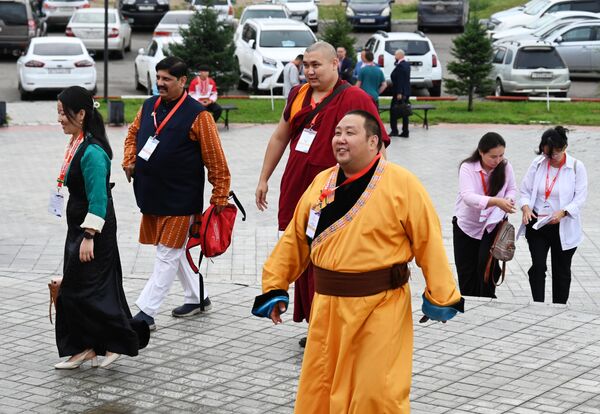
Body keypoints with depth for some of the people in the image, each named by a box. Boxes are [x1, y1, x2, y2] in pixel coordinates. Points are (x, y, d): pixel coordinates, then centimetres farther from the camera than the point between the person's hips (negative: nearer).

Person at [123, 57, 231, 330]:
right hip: (151, 195, 8)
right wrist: (129, 161, 5)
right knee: (174, 249, 18)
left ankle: (146, 313, -3)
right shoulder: (149, 106, 7)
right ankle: (197, 297, 33)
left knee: (168, 253, -4)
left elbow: (216, 160, -11)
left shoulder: (197, 115, -13)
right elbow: (133, 135, 23)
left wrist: (220, 195, -11)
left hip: (180, 198, -8)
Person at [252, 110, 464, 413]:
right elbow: (295, 239, 13)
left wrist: (441, 297, -8)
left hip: (381, 307, -5)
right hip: (328, 306, 5)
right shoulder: (321, 183, 7)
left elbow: (427, 240, -8)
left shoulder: (402, 184, -9)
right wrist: (275, 287, 11)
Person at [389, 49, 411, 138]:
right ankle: (405, 132, 9)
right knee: (404, 112, 9)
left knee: (393, 111, -1)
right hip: (406, 92, 9)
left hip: (399, 93, -9)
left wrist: (399, 93, -21)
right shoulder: (407, 64, 11)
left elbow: (400, 80, -21)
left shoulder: (400, 66, -17)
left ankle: (394, 130, -2)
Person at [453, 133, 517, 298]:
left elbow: (512, 189, 8)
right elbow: (468, 196, -34)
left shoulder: (505, 167, -10)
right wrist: (496, 201, -48)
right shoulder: (467, 167, -20)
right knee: (466, 272, 8)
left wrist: (508, 200, -18)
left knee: (487, 264, -15)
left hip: (492, 224, 1)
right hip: (466, 225, -1)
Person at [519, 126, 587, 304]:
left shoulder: (576, 167, -8)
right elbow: (525, 190, 4)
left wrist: (562, 212, -28)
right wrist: (526, 207, -17)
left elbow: (580, 198, -11)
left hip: (564, 228, -1)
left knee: (561, 271, 10)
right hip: (537, 225, 1)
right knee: (537, 267, -7)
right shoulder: (537, 164, -1)